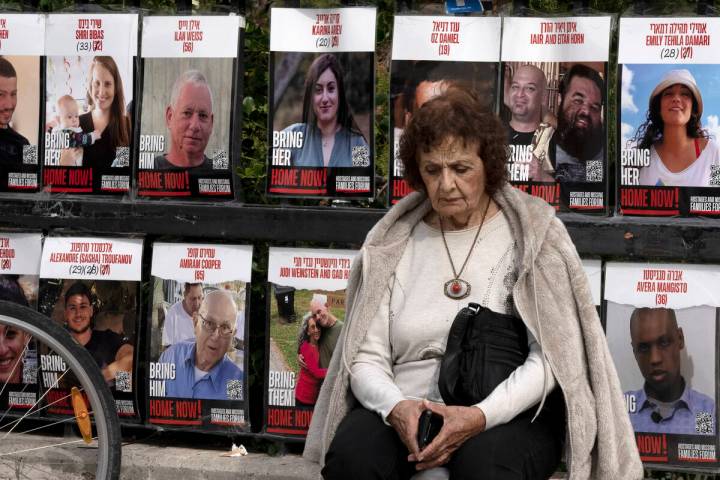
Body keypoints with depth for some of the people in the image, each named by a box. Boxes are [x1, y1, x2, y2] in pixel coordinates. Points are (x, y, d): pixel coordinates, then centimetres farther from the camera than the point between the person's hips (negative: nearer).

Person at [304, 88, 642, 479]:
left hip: (511, 412, -2)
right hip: (406, 407, 2)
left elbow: (551, 355, -8)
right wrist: (396, 407, -16)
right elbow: (367, 357, 6)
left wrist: (480, 416, -22)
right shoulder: (392, 243, 9)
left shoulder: (533, 233, 1)